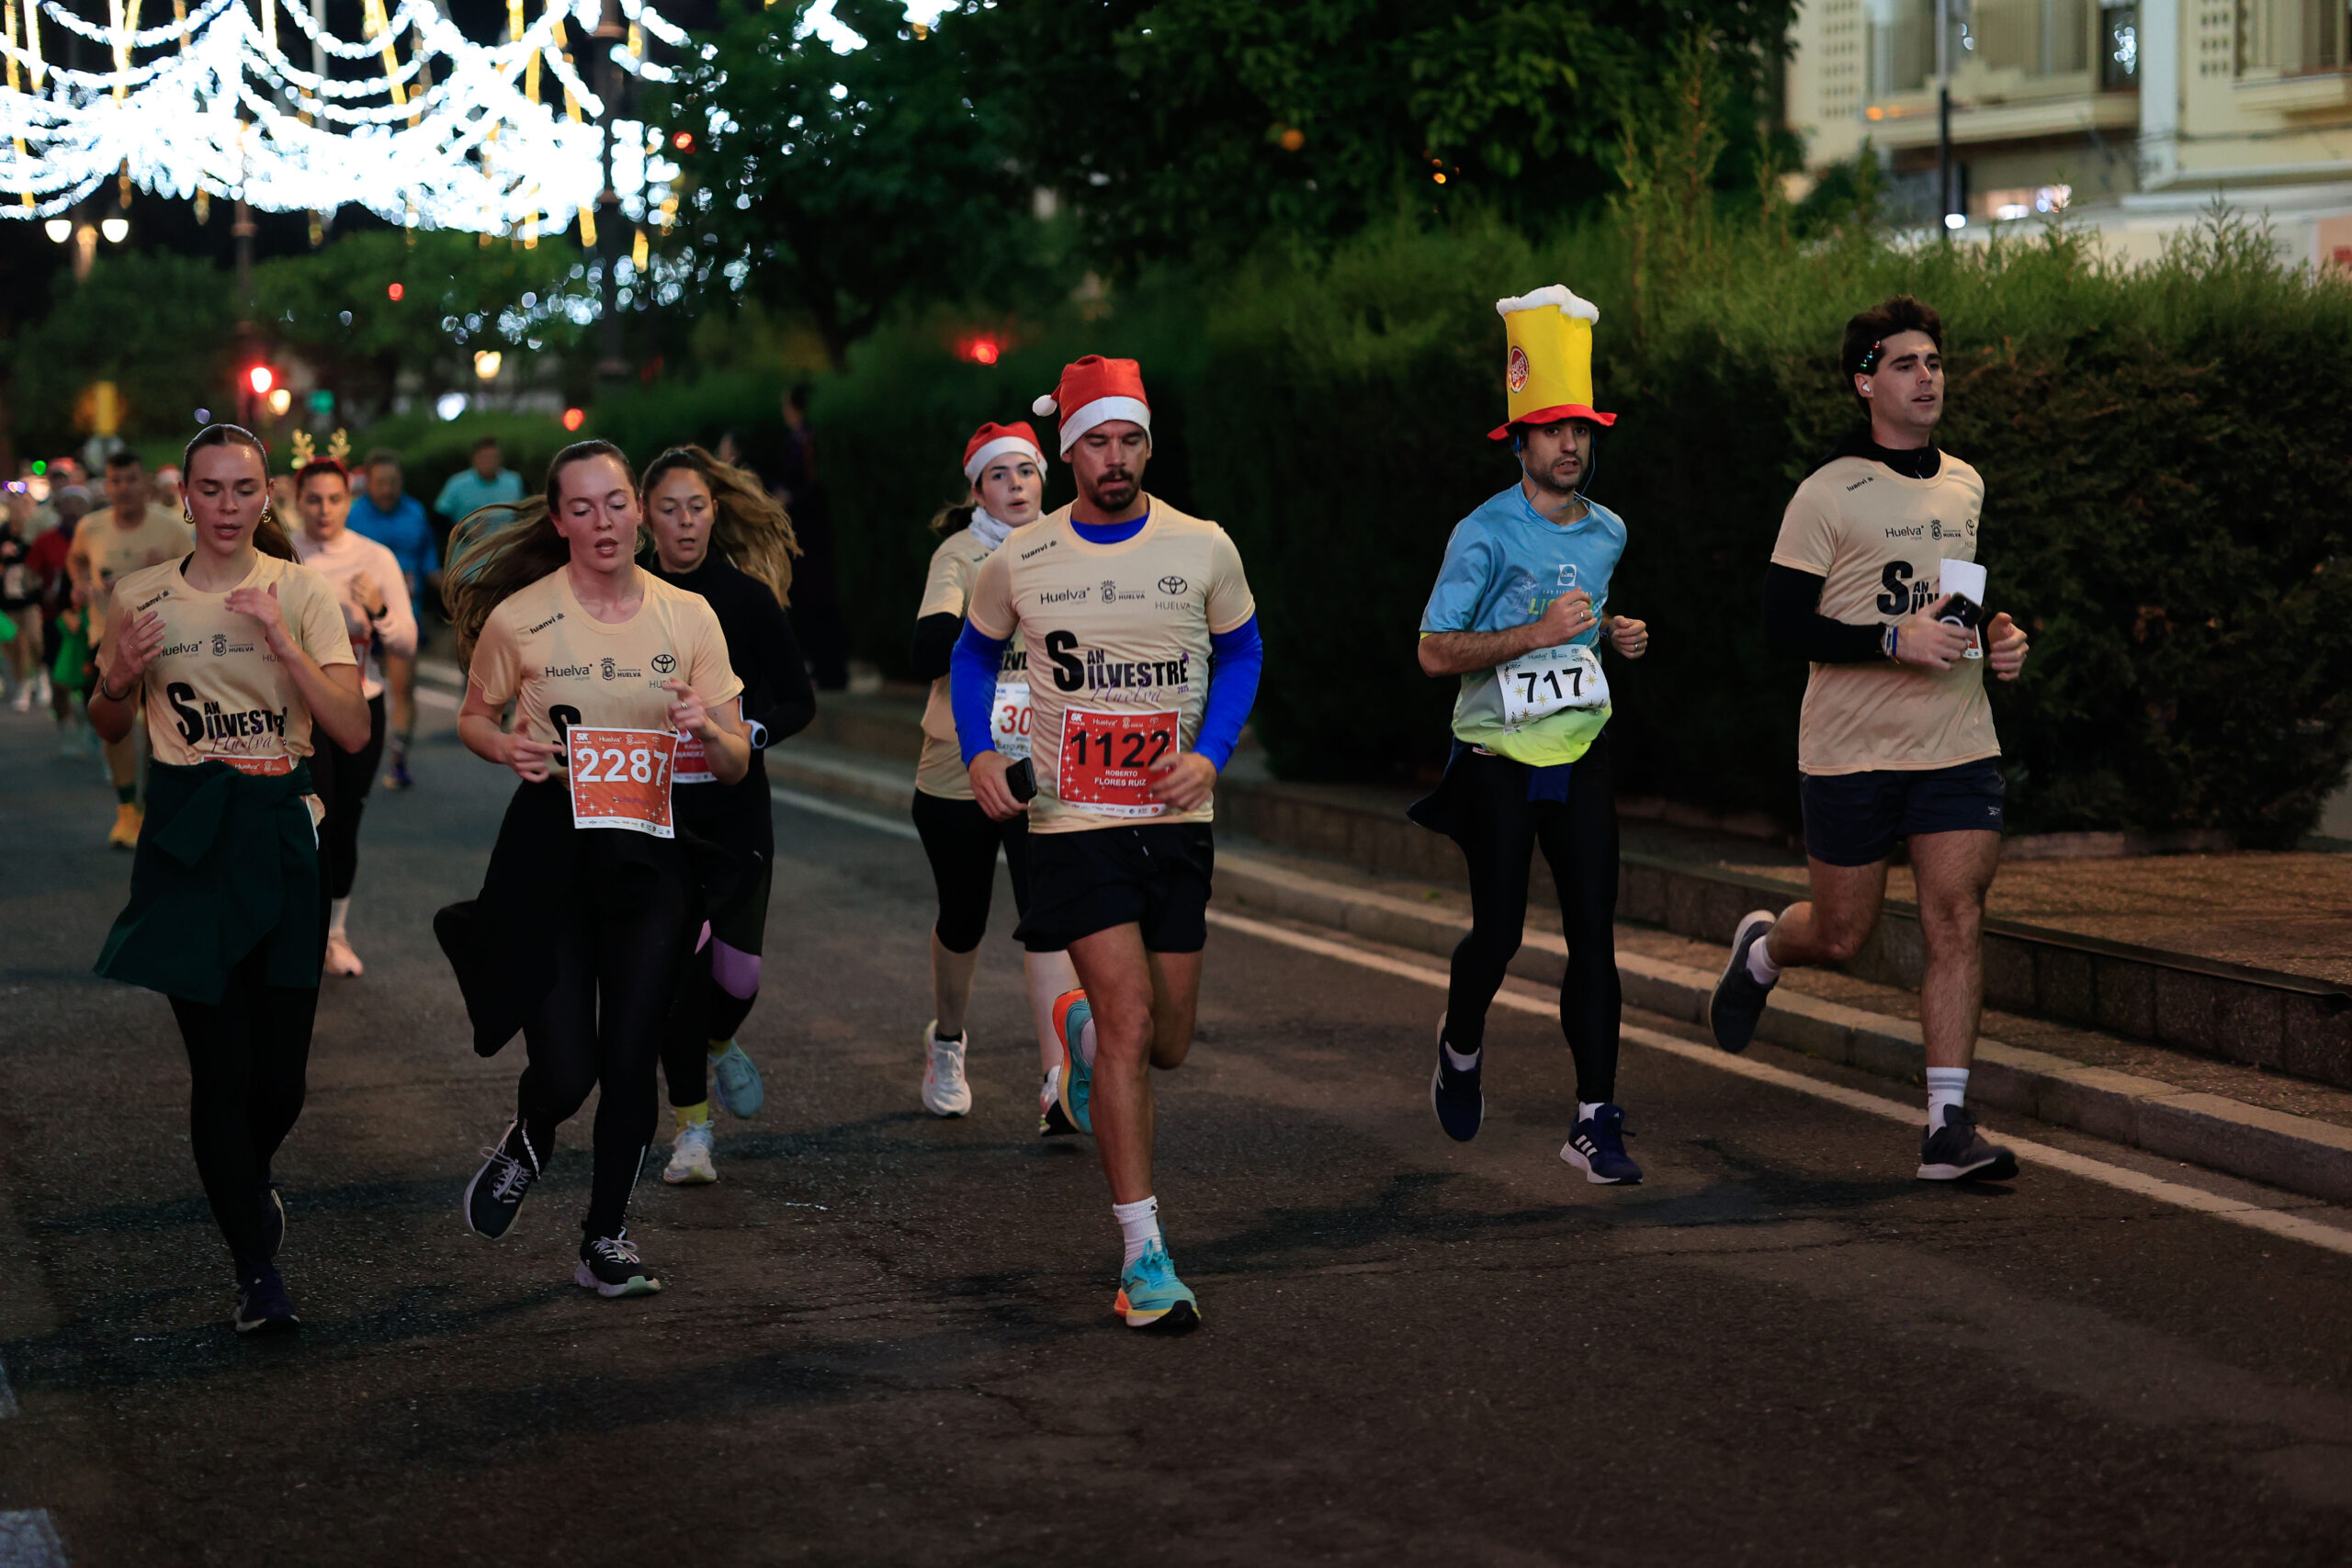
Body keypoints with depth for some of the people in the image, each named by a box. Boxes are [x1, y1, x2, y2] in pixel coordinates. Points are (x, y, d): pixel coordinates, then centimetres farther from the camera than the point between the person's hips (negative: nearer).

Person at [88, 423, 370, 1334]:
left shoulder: (301, 592, 0)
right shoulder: (140, 597, 3)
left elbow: (353, 731, -7)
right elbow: (108, 730, 15)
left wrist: (283, 642, -18)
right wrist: (120, 677, -7)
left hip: (283, 832, 0)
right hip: (189, 836, 0)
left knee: (283, 1061, 4)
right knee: (220, 1059, -5)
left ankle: (250, 1181, 39)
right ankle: (256, 1269, 7)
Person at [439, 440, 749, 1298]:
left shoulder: (688, 616, 1)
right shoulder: (518, 618, -4)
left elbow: (736, 765, 3)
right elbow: (473, 718, 13)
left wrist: (708, 729, -20)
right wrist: (510, 747, -10)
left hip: (653, 856, 2)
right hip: (549, 851, -2)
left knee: (630, 1058, 0)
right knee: (565, 1069, -7)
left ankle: (606, 1239, 19)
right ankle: (526, 1143, 31)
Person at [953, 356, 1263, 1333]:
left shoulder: (1203, 549, -1)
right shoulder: (1019, 562, -2)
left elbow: (1240, 651, 14)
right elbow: (974, 655, 16)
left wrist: (1211, 754, -3)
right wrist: (977, 754, 0)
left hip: (1175, 822, 2)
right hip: (1074, 822, -2)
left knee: (1167, 1044, 7)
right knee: (1130, 1019, -15)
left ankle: (1081, 1031, 46)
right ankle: (1143, 1256, -9)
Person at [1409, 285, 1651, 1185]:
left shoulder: (1609, 532, 9)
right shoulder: (1485, 535, -10)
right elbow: (1435, 652, -13)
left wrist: (1616, 637, 6)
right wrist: (1538, 633, -22)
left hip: (1581, 756, 4)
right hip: (1498, 762, -4)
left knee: (1594, 938, -2)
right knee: (1498, 931, 1)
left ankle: (1596, 1122, 0)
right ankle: (1461, 1047, 33)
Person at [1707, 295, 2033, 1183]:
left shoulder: (1966, 486, 13)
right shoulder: (1827, 495, -7)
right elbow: (1782, 629, -11)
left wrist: (1998, 637, 7)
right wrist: (1894, 639, -21)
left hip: (1958, 748, 4)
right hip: (1850, 750, -4)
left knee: (1958, 922, -7)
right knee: (1841, 936, 6)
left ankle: (1948, 1126, -5)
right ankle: (1761, 951, 42)